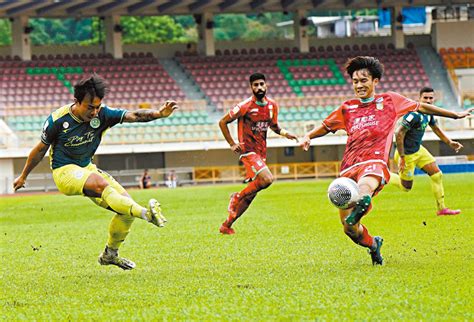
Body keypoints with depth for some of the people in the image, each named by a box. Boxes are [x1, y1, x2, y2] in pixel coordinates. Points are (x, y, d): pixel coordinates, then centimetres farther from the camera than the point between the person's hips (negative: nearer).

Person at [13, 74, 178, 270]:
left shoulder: (102, 114, -9)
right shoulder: (57, 120, -17)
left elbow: (133, 116, -22)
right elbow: (40, 150, -2)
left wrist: (159, 114, -40)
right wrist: (23, 177, 9)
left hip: (87, 169, 6)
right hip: (64, 172, -6)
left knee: (126, 203, -5)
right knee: (102, 184, -34)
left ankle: (110, 254, 14)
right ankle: (146, 213, -52)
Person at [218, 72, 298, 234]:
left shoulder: (272, 105, 5)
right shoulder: (245, 106, -13)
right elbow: (222, 122, -4)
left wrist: (284, 133, 1)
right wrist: (232, 144, -8)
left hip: (261, 151, 6)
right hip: (248, 150, -6)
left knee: (250, 194, 6)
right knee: (266, 180, -27)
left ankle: (227, 225, 16)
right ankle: (237, 197, -4)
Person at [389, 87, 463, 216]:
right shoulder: (414, 114, -28)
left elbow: (436, 128, 20)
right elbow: (399, 134, -29)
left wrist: (450, 142, 9)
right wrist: (401, 157, -26)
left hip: (418, 150, 9)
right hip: (407, 154, -8)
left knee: (437, 174, 2)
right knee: (406, 187, 3)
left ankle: (441, 208, 10)